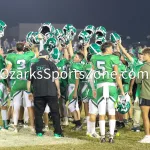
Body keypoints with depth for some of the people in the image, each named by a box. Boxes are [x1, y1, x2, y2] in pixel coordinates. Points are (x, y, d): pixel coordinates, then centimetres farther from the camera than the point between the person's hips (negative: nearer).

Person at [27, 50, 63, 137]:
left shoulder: (34, 66, 11)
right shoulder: (50, 64, 3)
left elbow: (29, 80, 12)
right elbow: (56, 79, -1)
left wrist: (29, 92, 20)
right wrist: (58, 90, 7)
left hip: (38, 93, 2)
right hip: (51, 92, -2)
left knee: (38, 113, 10)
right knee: (55, 112, 3)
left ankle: (39, 132, 10)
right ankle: (57, 132, 1)